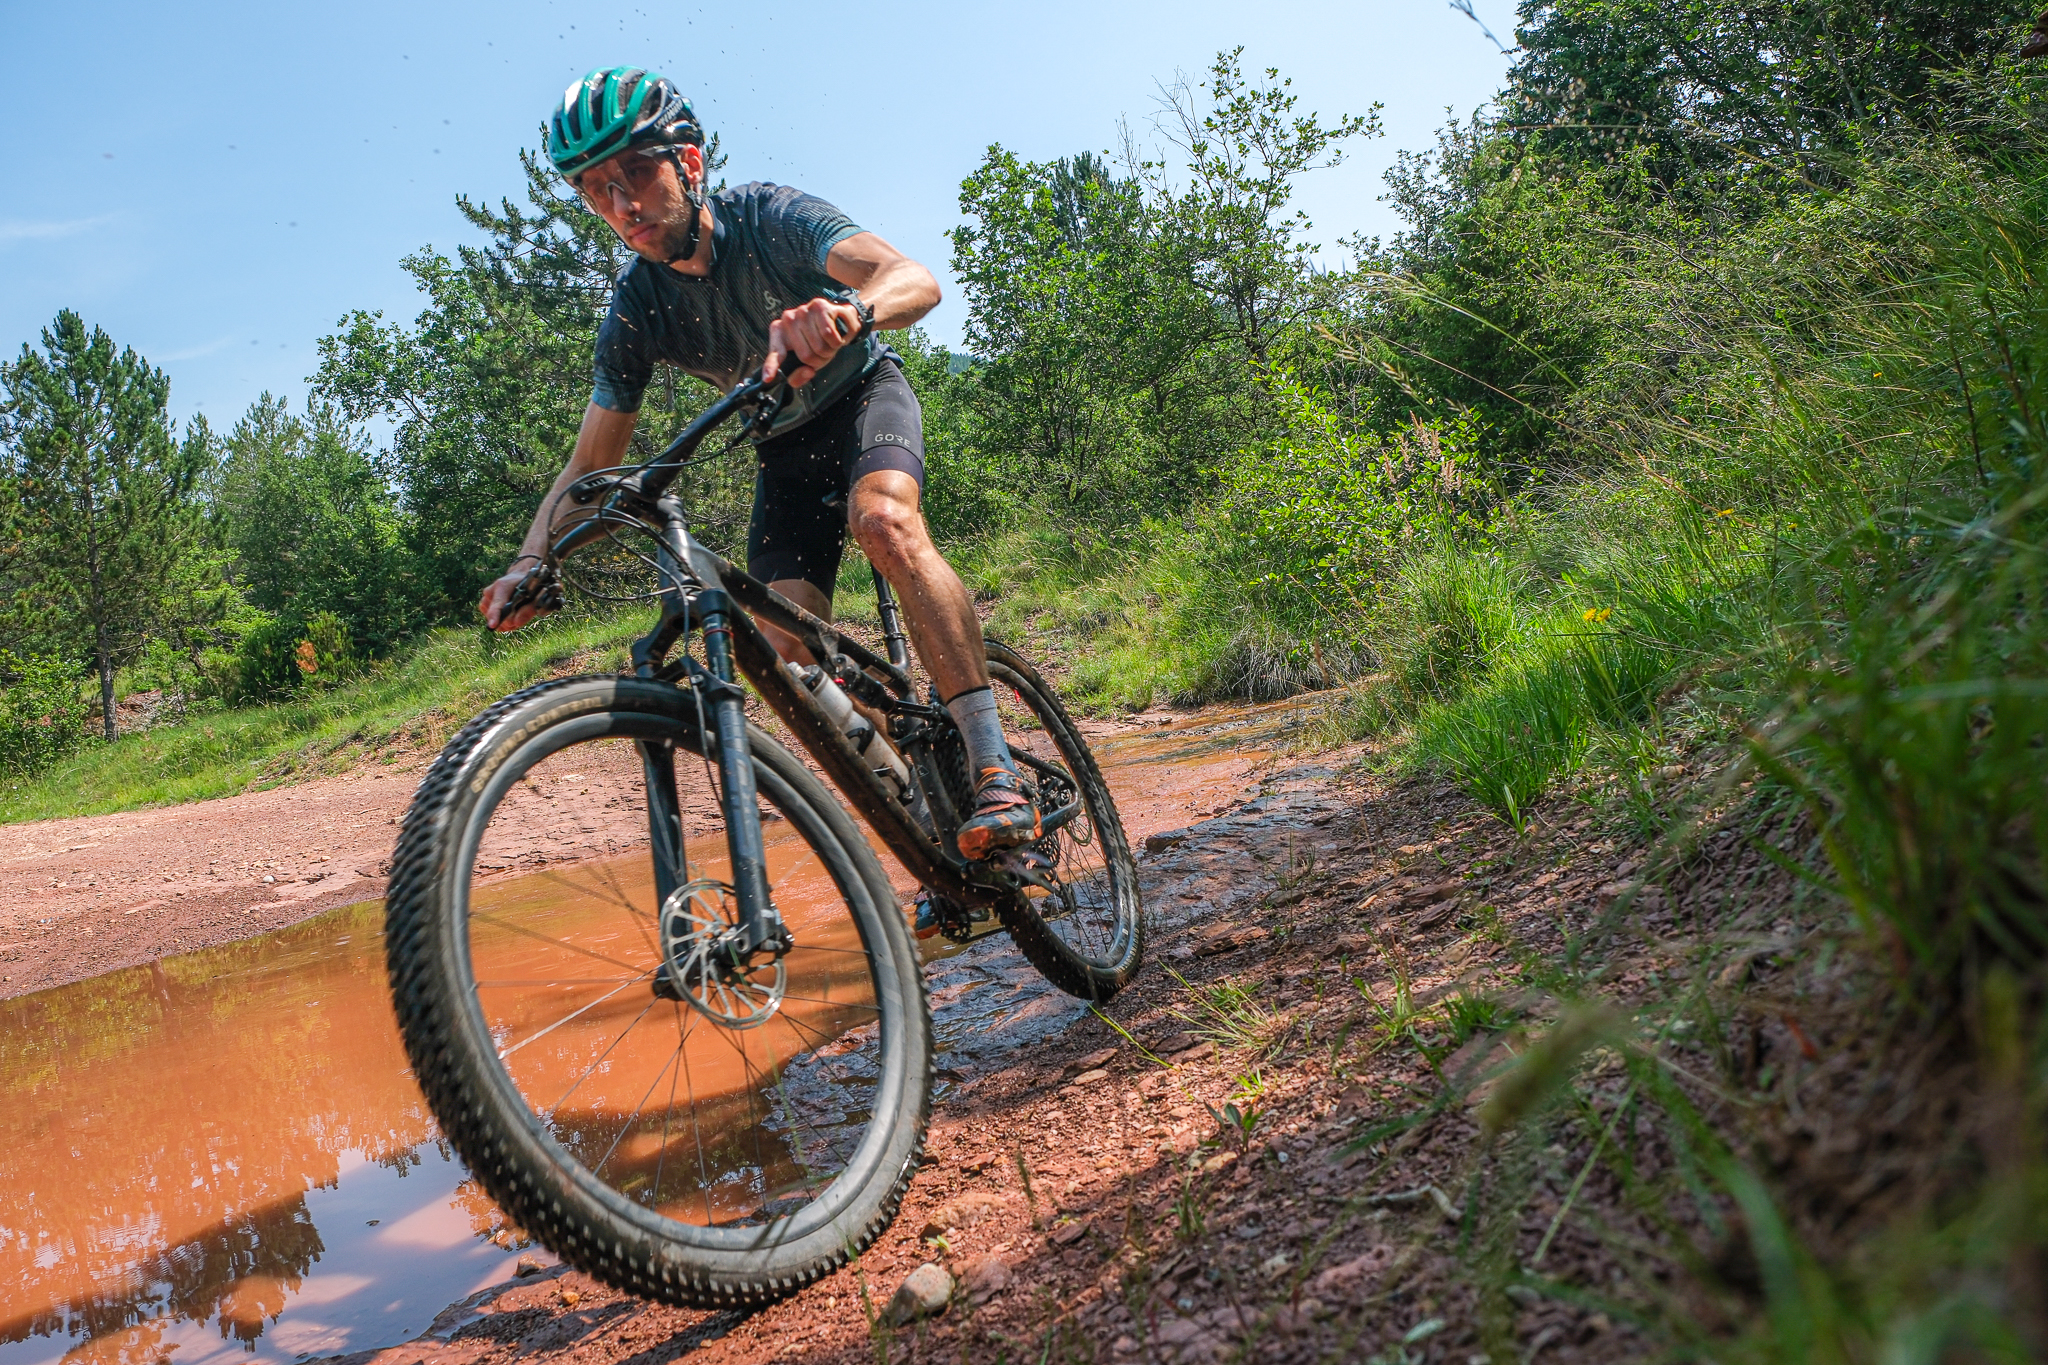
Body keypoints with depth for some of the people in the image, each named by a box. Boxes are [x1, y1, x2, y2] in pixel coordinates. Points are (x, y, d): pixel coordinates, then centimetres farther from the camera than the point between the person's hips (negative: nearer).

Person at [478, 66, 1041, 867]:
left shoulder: (768, 216, -25)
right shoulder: (635, 311, -14)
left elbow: (916, 280, -40)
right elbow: (591, 461, -12)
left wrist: (846, 310, -63)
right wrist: (530, 562, -29)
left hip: (865, 393, -4)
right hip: (785, 448, 4)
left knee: (884, 520, -38)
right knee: (790, 650, -14)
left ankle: (997, 773, -37)